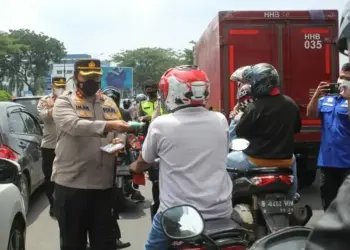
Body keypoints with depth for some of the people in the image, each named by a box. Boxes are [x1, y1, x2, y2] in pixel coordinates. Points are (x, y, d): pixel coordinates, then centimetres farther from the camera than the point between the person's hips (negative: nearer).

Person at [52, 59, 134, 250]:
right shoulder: (64, 102, -3)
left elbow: (119, 133, 17)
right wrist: (108, 125, -37)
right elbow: (74, 125, -24)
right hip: (71, 183, -4)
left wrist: (119, 142, -8)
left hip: (104, 183, 4)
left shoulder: (109, 103, 13)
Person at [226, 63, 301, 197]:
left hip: (258, 160, -5)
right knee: (291, 159, 40)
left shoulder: (254, 107, -19)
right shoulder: (290, 103, 0)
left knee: (226, 160, 16)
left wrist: (237, 118, 11)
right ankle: (291, 196, 51)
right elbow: (297, 128, 15)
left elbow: (240, 132, -8)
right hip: (284, 159, 5)